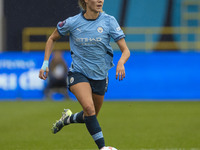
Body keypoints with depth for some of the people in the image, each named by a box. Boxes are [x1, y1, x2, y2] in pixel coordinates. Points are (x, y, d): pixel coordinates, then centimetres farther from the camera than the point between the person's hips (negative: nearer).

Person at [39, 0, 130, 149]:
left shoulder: (109, 21, -9)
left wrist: (121, 63, -32)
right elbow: (52, 39, 8)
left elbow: (126, 50, -10)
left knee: (90, 117, 15)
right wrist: (45, 63, -1)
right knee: (89, 108, -28)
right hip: (78, 73, -3)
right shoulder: (72, 22, -10)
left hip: (100, 76, 3)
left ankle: (67, 118, 46)